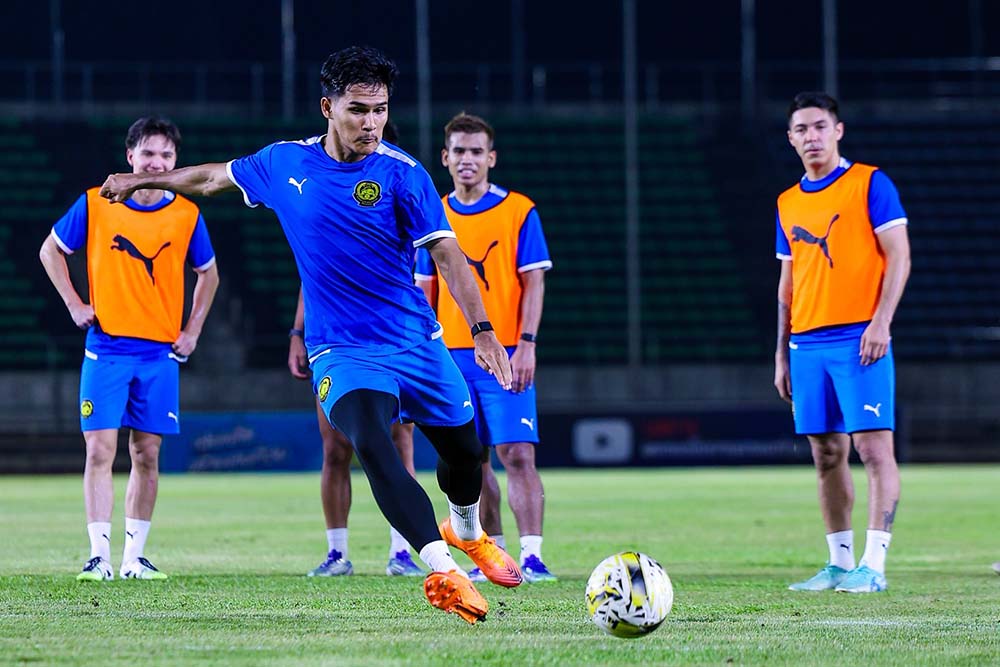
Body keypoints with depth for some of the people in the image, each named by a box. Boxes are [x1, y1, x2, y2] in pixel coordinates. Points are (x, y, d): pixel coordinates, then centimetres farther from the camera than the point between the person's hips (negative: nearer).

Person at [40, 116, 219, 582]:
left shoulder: (186, 215, 2)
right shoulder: (95, 203, -3)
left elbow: (208, 273, 18)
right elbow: (51, 251, 10)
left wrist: (192, 332, 9)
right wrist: (75, 305, 1)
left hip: (161, 352, 2)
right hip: (106, 347, -2)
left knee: (147, 455, 4)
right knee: (99, 450, -10)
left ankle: (134, 557, 11)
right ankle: (100, 556, -9)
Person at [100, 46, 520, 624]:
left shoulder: (401, 174, -7)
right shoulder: (284, 164, 1)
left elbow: (447, 254, -14)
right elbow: (216, 176, 21)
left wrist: (483, 329, -26)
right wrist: (142, 180, 32)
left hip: (417, 340, 1)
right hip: (342, 349, -1)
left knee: (464, 449, 10)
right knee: (370, 441, -29)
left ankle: (467, 532, 48)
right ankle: (444, 572, -39)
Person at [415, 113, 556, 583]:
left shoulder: (518, 211, -1)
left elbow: (533, 281, -3)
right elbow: (424, 291, 14)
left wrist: (526, 345, -13)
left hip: (506, 356, -4)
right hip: (452, 357, 4)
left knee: (518, 455, -12)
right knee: (472, 461, 6)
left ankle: (532, 556, -14)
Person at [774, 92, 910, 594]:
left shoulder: (869, 184, 0)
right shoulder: (788, 204, 16)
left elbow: (898, 256, -5)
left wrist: (880, 322, -15)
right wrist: (782, 353, 16)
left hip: (859, 339, -5)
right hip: (807, 343, 6)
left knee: (873, 448, -9)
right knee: (826, 456, 6)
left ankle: (873, 565, -10)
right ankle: (839, 564, 12)